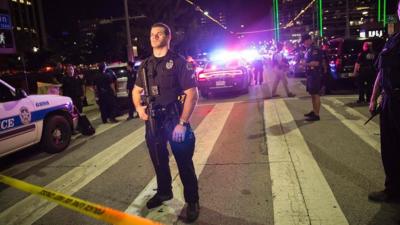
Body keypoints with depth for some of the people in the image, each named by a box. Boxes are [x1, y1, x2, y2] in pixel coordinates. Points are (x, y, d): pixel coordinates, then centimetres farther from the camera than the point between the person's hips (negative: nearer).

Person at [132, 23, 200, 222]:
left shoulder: (179, 62, -8)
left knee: (184, 163, 2)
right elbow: (137, 90, 21)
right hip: (152, 120, 6)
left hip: (174, 119, -5)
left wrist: (182, 123, -19)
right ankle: (164, 192, 41)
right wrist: (139, 107, 0)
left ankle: (192, 202, 20)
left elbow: (192, 93, -13)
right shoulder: (145, 65, 9)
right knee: (158, 161, 19)